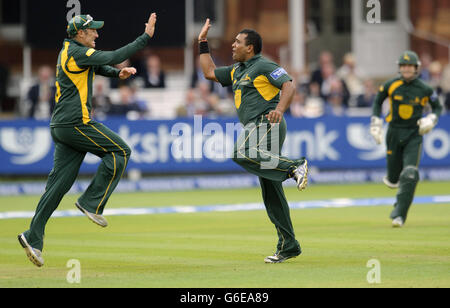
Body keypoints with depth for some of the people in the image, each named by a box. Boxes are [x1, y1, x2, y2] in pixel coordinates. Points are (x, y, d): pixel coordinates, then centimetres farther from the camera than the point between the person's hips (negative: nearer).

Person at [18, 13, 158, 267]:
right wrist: (146, 37, -16)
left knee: (59, 183, 6)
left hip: (62, 127, 10)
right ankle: (92, 203, -3)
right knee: (120, 151, -2)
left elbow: (99, 66, 24)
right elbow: (112, 57, -18)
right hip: (76, 124, -10)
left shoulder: (69, 50, 19)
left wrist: (118, 73, 2)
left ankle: (34, 237, 2)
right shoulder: (77, 52, -11)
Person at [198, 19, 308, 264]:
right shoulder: (237, 71, 24)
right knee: (271, 193, 5)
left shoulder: (264, 66, -2)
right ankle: (288, 246, 6)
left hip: (266, 123, -8)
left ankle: (294, 167, -30)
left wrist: (280, 109, -28)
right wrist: (203, 43, 29)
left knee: (243, 154, -36)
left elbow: (288, 85, -12)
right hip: (254, 129, 8)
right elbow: (209, 72, 32)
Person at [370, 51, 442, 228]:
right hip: (394, 132, 1)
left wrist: (431, 120, -10)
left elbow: (437, 107, 10)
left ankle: (399, 215, -13)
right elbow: (378, 102, 12)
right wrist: (376, 124, 3)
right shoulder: (391, 86, -3)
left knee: (409, 176, -16)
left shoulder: (425, 90, -5)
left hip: (414, 135, -1)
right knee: (393, 179, 5)